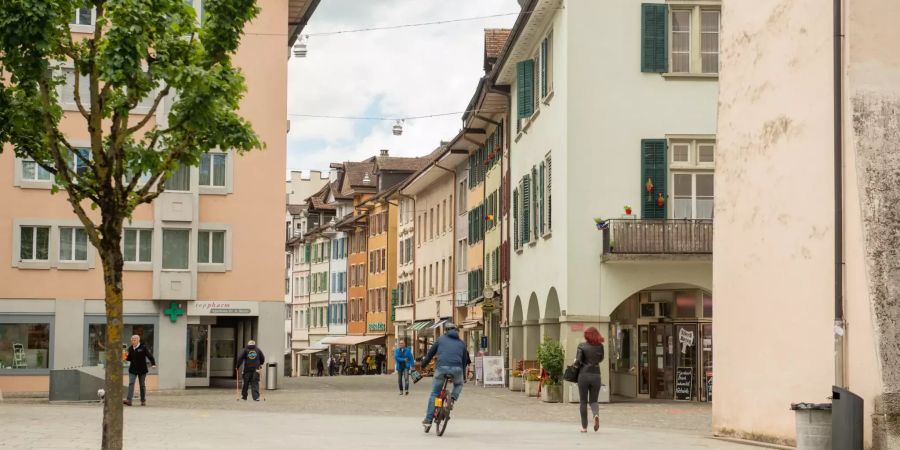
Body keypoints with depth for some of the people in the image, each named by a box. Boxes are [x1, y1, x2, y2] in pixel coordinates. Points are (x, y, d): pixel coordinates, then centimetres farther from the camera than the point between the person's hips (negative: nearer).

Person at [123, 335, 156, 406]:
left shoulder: (143, 348, -7)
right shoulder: (130, 348, 7)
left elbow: (150, 356, -8)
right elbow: (130, 358, 15)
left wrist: (153, 363, -19)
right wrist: (126, 358, -6)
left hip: (142, 369, -3)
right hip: (132, 369, 3)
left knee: (142, 385, 6)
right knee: (131, 383, -11)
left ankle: (143, 401, 17)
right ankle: (129, 400, -18)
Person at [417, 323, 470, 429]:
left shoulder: (440, 339, 19)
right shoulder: (461, 343, 23)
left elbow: (430, 353, 20)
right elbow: (465, 360, 26)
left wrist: (423, 365, 33)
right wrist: (463, 375, 38)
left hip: (441, 367, -1)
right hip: (457, 368, 1)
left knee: (434, 394, 9)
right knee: (459, 384, 34)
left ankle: (428, 420, 5)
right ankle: (452, 399, 5)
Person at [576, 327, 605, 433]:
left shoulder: (582, 346, -6)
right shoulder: (600, 346, 3)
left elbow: (578, 360, -14)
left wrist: (576, 362, 7)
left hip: (584, 375, -2)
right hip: (596, 375, 2)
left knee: (583, 401, 8)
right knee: (593, 400, 11)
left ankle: (584, 426, 8)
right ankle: (596, 414, -22)